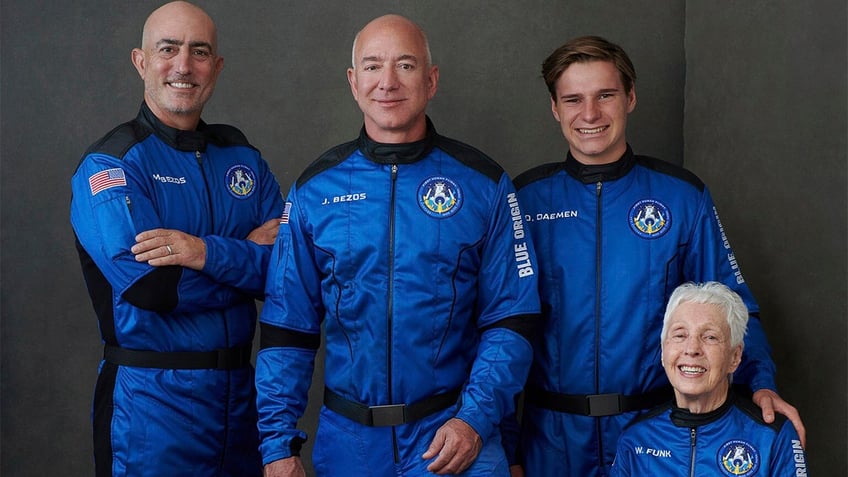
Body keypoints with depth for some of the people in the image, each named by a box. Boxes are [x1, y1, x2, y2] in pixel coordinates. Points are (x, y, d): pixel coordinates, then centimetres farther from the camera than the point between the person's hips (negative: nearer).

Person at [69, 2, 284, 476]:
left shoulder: (242, 156, 7)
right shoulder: (109, 165, -9)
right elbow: (149, 285, -23)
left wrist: (210, 254, -20)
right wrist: (251, 256, -12)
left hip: (240, 389, 5)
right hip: (152, 400, -5)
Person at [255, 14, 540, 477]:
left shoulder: (484, 185, -2)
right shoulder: (314, 190, 2)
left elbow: (510, 318, -3)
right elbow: (286, 325, 3)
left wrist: (474, 419, -14)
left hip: (453, 434, -2)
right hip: (347, 438, 2)